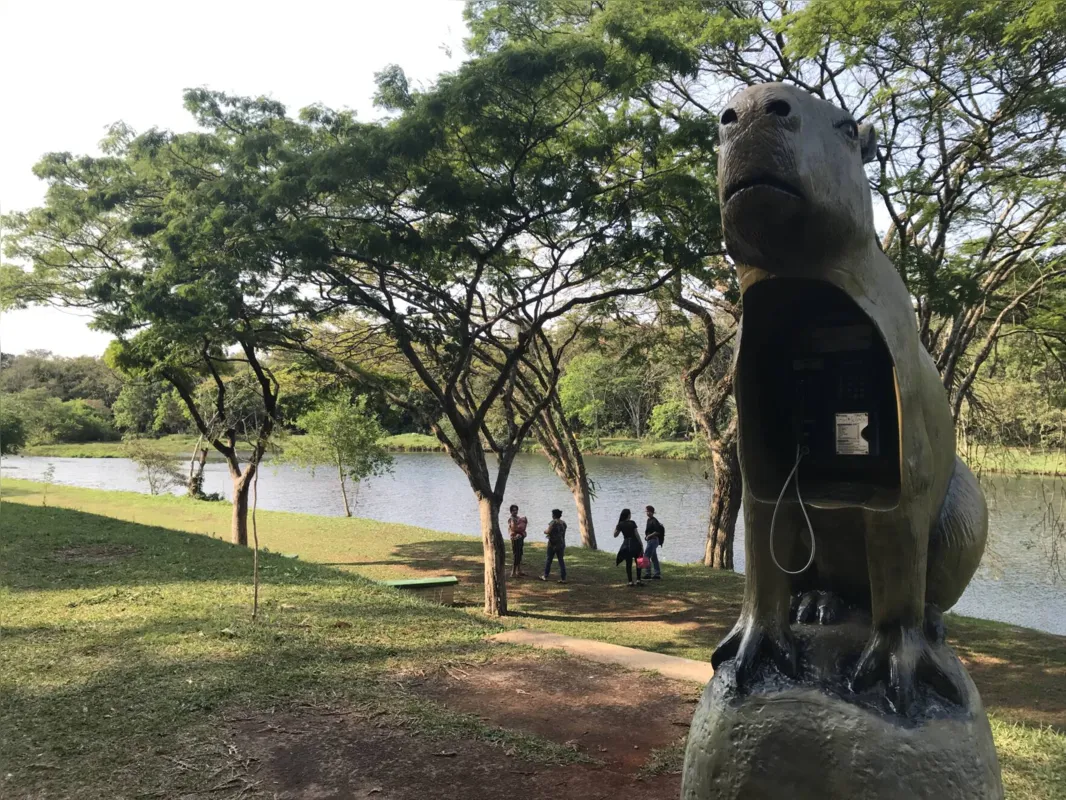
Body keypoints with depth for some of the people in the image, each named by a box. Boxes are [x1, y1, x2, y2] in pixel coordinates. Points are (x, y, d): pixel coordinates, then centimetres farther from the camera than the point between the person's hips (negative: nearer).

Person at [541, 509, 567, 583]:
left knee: (549, 560, 8)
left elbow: (548, 531, -21)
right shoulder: (563, 523, 7)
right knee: (561, 560, 8)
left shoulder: (553, 522, -15)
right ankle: (563, 578, 3)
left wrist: (545, 531, 2)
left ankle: (545, 576, 17)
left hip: (553, 544, -6)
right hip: (561, 544, 6)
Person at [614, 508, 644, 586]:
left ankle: (630, 581, 5)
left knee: (628, 564, 9)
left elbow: (615, 535, 10)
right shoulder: (632, 523, -7)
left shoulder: (620, 524, 1)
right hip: (634, 544, -2)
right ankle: (638, 580, 5)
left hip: (626, 545, 2)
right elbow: (636, 534, -9)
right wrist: (641, 545, -5)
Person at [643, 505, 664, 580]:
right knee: (654, 557, 12)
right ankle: (658, 574, 17)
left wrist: (649, 536, -18)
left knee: (646, 557, -9)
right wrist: (646, 536, 8)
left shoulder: (654, 521, -16)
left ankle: (648, 574, -7)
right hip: (651, 540, 10)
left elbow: (657, 531, -23)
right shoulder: (649, 520, 13)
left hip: (653, 540, -10)